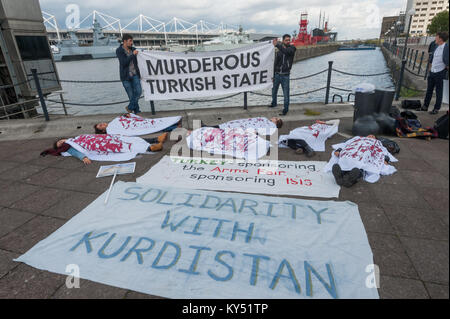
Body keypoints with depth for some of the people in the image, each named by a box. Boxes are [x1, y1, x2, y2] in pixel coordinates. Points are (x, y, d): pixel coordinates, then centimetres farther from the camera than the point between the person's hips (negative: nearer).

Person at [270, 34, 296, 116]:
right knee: (274, 91, 18)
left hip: (285, 75, -4)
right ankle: (274, 103, 42)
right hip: (277, 74, 4)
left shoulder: (292, 48, -2)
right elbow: (275, 63, 9)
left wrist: (277, 44, -31)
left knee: (286, 93, -3)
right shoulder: (279, 51, 6)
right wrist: (273, 75, 6)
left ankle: (286, 108, 9)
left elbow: (286, 51, -25)